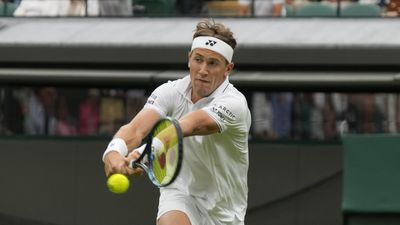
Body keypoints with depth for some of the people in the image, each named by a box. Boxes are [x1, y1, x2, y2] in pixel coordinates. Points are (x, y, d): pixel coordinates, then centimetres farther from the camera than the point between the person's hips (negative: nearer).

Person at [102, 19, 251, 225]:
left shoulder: (233, 103, -21)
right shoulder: (170, 92, -8)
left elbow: (190, 126, -40)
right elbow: (136, 127, -26)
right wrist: (114, 152, -50)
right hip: (179, 191, 1)